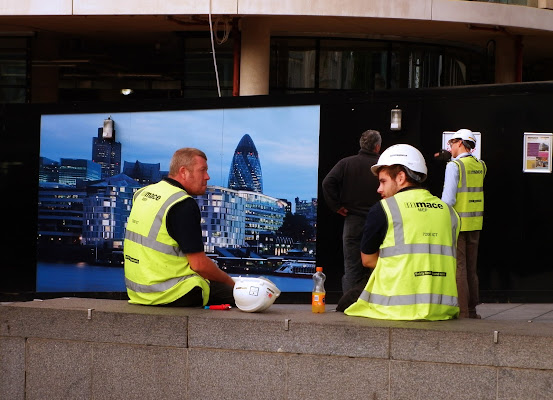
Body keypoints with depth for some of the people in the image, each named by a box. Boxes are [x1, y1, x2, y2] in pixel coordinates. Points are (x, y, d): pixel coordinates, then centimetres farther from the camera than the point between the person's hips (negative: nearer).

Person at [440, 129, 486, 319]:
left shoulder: (454, 166, -11)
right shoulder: (480, 166, 9)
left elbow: (448, 198, -17)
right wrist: (455, 157, 25)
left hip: (457, 224, -7)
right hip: (475, 224, 7)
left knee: (458, 268, -5)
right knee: (471, 268, 12)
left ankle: (462, 312, -7)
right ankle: (471, 310, 14)